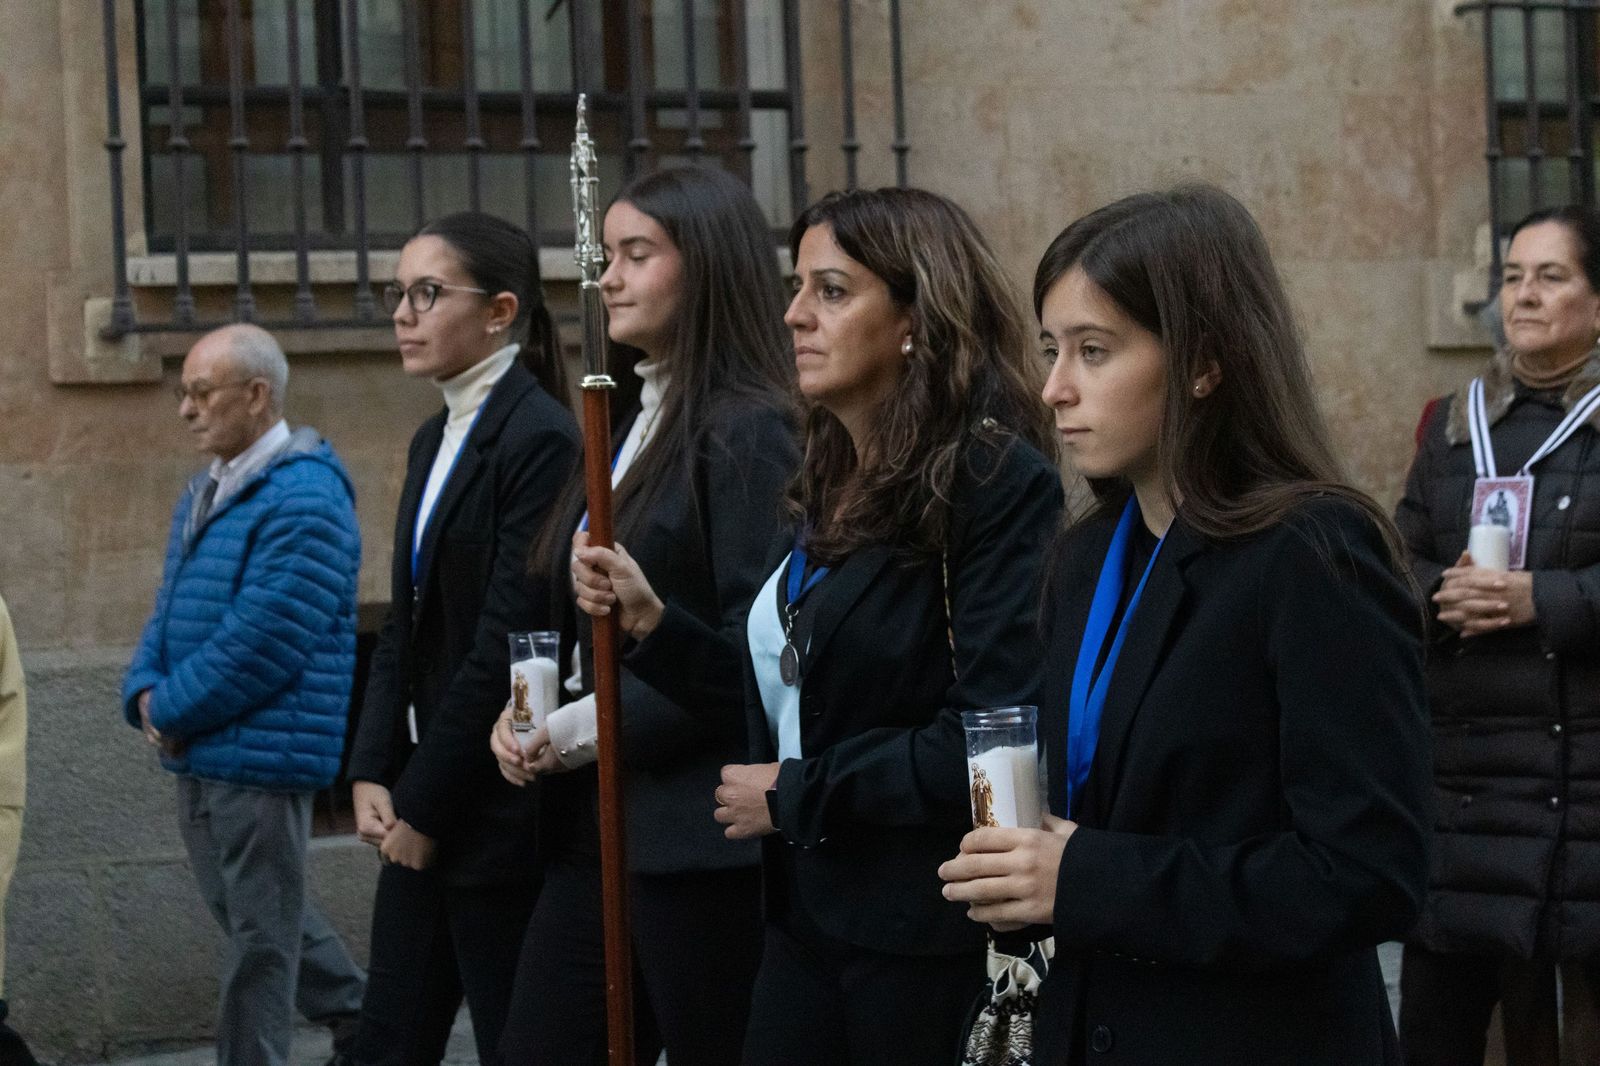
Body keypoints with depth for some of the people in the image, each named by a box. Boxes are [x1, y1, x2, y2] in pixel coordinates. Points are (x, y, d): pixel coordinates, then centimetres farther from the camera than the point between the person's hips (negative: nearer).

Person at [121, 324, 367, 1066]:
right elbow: (169, 612, 18)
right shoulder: (205, 492, 14)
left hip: (260, 748, -10)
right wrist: (145, 692, -1)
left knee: (259, 931, -1)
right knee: (243, 908, 20)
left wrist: (172, 709, -14)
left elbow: (261, 642, -23)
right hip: (198, 754, 10)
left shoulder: (303, 500, -17)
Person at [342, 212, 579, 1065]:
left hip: (498, 810, -8)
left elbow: (508, 641, -18)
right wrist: (373, 776, 3)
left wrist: (425, 805, -14)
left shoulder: (540, 439, -14)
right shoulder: (434, 441, 14)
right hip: (421, 806, 8)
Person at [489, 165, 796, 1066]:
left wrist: (589, 727, -15)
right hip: (596, 830, 9)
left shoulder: (750, 430, -11)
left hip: (700, 839, -8)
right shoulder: (635, 423, 16)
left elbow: (753, 648, -17)